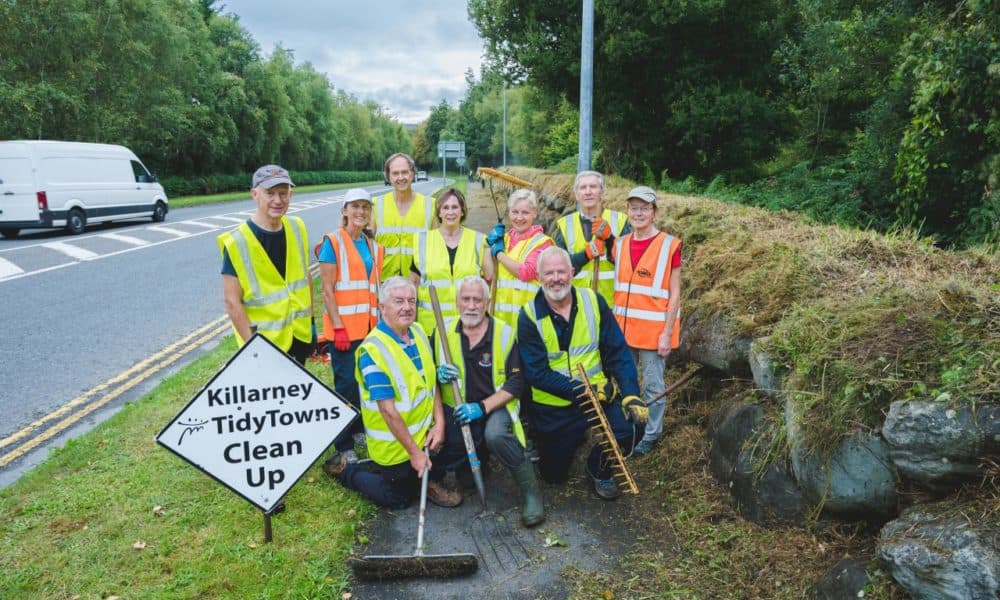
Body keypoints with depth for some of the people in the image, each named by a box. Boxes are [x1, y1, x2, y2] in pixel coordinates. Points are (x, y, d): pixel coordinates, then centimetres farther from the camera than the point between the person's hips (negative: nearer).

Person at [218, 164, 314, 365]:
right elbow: (231, 301, -16)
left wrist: (310, 321, 12)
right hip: (264, 342, -6)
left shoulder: (297, 229, 1)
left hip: (300, 336, 6)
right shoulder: (237, 243, -17)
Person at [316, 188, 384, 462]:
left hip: (370, 327, 6)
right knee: (347, 384, -2)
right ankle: (344, 445, 10)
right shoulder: (333, 242, -5)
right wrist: (339, 327, -15)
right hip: (343, 327, -6)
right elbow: (327, 290, -10)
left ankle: (359, 429, 30)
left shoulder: (374, 247, 13)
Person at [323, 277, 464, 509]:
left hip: (425, 428, 7)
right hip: (394, 442, -6)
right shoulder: (373, 350, -24)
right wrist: (414, 452, -21)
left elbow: (432, 381, 6)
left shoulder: (418, 332, 0)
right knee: (399, 499, 9)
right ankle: (345, 469, 28)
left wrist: (440, 423, -7)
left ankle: (429, 480, 17)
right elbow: (388, 410, -24)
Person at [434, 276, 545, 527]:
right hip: (459, 407, 3)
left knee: (495, 435, -36)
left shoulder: (504, 333, -8)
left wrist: (482, 407, -22)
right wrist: (439, 375, -12)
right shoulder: (445, 331, 1)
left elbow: (516, 383, -10)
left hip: (497, 405, -3)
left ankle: (531, 490, -16)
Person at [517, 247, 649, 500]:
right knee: (553, 475, 10)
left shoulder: (593, 302, -6)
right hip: (553, 405, -1)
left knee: (626, 431, -26)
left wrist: (631, 394, -20)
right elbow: (537, 373, -18)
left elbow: (618, 353, -7)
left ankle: (599, 469, 8)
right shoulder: (529, 315, -13)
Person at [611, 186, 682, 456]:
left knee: (653, 385, 6)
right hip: (623, 328, 5)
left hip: (653, 329, -5)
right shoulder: (620, 245, 6)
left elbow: (674, 294, -8)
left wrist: (667, 333, -12)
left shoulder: (669, 245, -8)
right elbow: (616, 288, 11)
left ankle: (651, 434, 23)